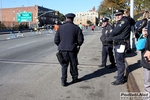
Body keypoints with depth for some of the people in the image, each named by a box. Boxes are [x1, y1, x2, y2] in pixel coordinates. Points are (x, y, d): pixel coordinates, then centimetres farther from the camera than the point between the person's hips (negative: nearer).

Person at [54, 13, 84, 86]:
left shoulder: (60, 28, -2)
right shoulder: (76, 28, -5)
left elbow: (56, 40, 0)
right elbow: (80, 39, -4)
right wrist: (78, 44, 17)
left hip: (62, 50, 1)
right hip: (72, 50, -1)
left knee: (64, 65, 11)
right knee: (73, 65, 16)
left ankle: (63, 81, 11)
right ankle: (75, 78, 32)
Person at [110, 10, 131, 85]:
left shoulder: (124, 21, -12)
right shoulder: (120, 22, 19)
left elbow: (115, 32, -18)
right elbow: (114, 32, 13)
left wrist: (111, 33, 1)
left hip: (120, 44, -10)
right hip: (117, 43, 10)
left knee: (120, 62, -6)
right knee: (118, 61, 19)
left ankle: (120, 79, 0)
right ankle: (120, 76, 33)